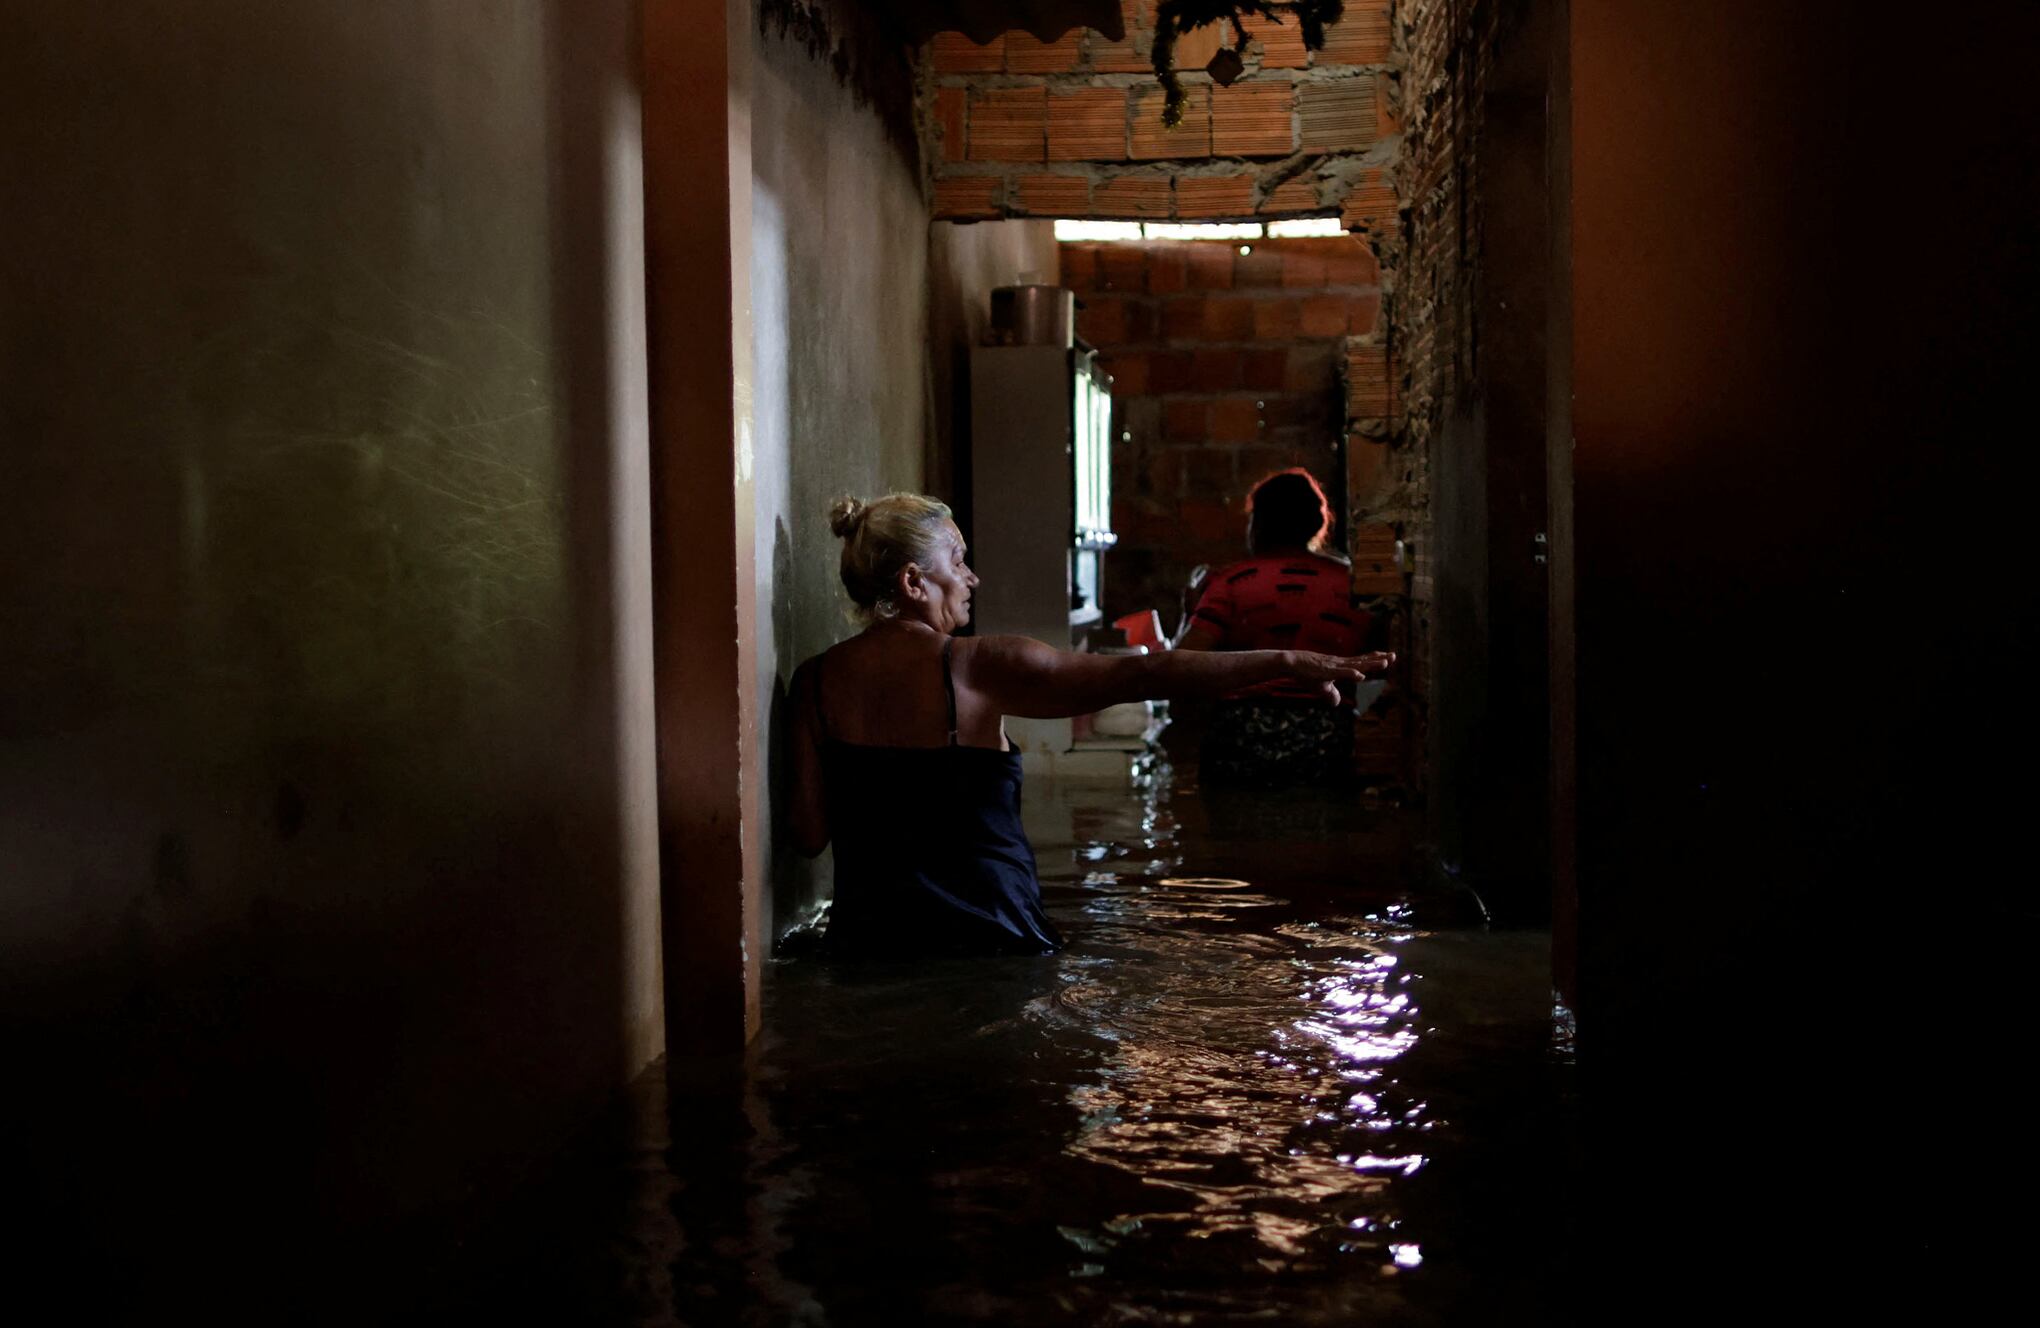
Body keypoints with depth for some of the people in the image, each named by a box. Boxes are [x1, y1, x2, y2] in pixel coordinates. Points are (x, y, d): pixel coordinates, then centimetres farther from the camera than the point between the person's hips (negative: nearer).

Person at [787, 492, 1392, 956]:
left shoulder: (815, 681, -1)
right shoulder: (973, 666, -14)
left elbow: (810, 834, -1)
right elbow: (1136, 675, -18)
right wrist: (1281, 663, -17)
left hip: (863, 942, 5)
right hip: (986, 942, -5)